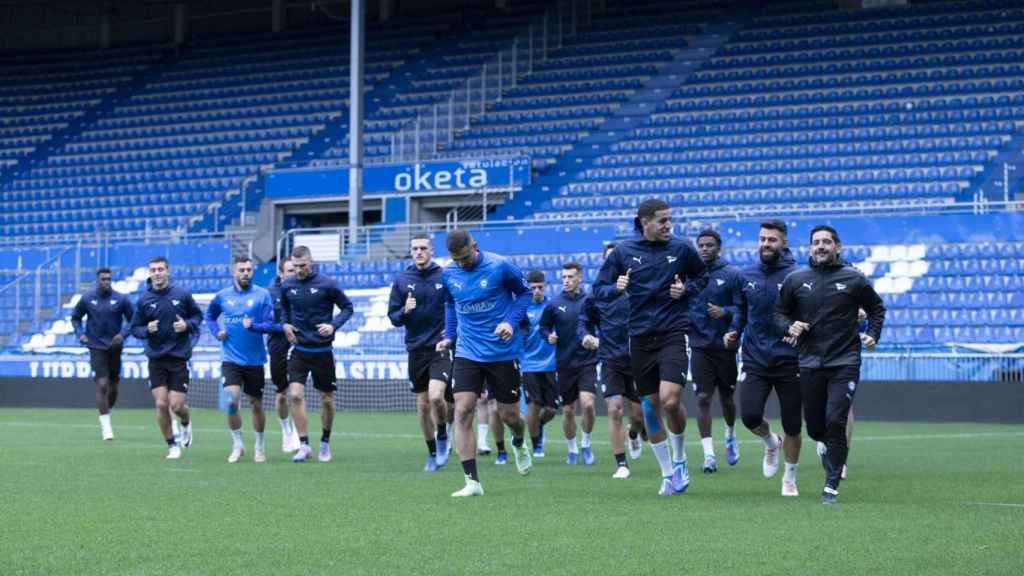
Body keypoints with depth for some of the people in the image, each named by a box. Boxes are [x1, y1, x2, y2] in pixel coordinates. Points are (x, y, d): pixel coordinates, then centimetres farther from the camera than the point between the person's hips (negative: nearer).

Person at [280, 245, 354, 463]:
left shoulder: (327, 284, -9)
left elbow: (347, 307, 0)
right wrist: (285, 324, 3)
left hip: (322, 350, -2)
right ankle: (304, 445, -6)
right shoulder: (287, 286, 1)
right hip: (299, 350, 2)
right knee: (295, 395, -14)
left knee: (327, 400, 7)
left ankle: (325, 443, 27)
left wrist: (334, 325, -16)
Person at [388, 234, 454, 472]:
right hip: (416, 349, 3)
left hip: (441, 347, -3)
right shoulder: (401, 280, 4)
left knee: (436, 396, -20)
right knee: (422, 404, 7)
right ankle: (433, 453, 23)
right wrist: (404, 311, -13)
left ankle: (442, 437, 8)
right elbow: (393, 316, 7)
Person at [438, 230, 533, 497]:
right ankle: (472, 482, -12)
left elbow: (524, 292, 1)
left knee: (509, 415, 6)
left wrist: (511, 321, -15)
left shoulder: (500, 267, -13)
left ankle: (519, 445, 45)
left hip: (503, 352, -2)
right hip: (467, 353, 2)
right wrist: (449, 336, 7)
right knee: (462, 411, -14)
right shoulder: (448, 274, -1)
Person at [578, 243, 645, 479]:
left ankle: (634, 435, 43)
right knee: (614, 410, -13)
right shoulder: (596, 293, 3)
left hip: (637, 360, 0)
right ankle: (621, 464, -3)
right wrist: (586, 335, -9)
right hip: (610, 360, 0)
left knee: (639, 414, 5)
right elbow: (583, 321, 11)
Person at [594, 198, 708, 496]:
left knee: (670, 400, -18)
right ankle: (668, 474, 17)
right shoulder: (624, 252, 3)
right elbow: (599, 289, 8)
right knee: (650, 406, 4)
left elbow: (703, 277, 17)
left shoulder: (682, 248, 1)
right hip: (640, 337, 2)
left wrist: (686, 289, -3)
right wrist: (616, 288, -13)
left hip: (673, 334, -2)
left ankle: (679, 459, 9)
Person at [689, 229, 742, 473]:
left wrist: (724, 312, -23)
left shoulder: (732, 275, -3)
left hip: (725, 345, -1)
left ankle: (730, 435, 40)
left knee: (726, 398, 10)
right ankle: (709, 454, -4)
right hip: (700, 346, 1)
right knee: (703, 398, -7)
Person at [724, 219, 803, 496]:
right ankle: (771, 443, 22)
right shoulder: (746, 276, 7)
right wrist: (733, 332, 6)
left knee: (792, 426, 4)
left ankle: (790, 479, 23)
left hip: (788, 360, -3)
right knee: (749, 416, -13)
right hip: (755, 359, 3)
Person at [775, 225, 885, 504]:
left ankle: (831, 486, -6)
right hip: (810, 364, 3)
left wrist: (872, 334, 0)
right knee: (815, 427, 6)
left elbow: (876, 308, 15)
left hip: (844, 364, -3)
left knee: (835, 422, -14)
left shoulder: (853, 279, 2)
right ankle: (831, 446, 43)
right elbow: (780, 312, 15)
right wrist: (789, 326, -6)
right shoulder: (795, 280, 5)